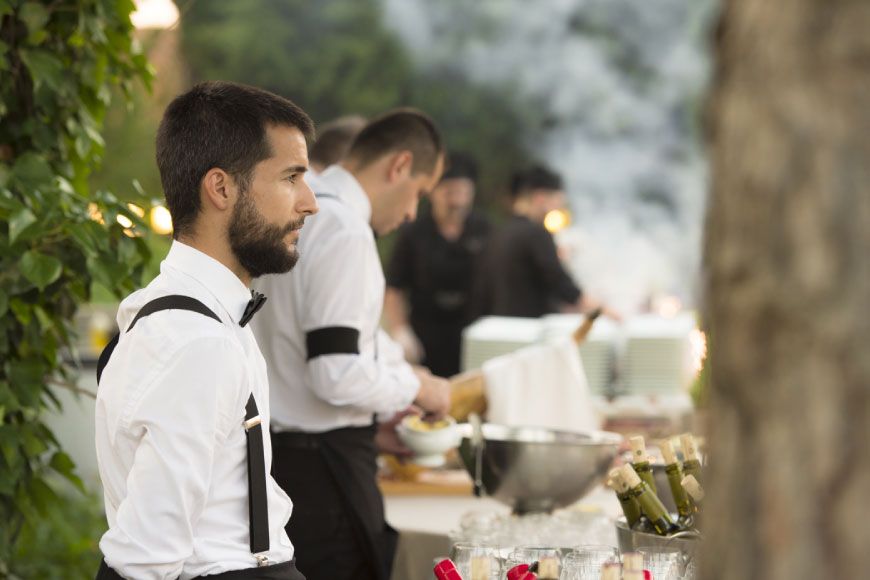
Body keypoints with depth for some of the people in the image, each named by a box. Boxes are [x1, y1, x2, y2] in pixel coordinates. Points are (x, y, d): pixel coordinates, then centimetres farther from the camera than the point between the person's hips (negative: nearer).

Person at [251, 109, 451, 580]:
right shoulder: (344, 233, -18)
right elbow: (337, 373, -24)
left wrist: (367, 427, 18)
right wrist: (416, 387, -7)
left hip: (283, 448, 10)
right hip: (322, 467, -10)